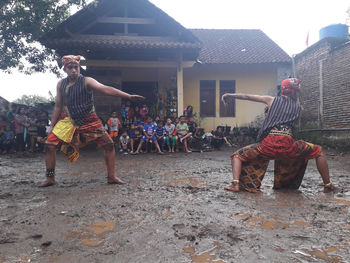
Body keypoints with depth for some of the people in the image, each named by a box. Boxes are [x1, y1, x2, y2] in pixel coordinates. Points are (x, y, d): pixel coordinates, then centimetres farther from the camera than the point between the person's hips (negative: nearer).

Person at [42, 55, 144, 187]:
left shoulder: (86, 81, -12)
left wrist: (129, 96, -40)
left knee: (109, 144, -10)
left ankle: (111, 177, 3)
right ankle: (50, 178, 10)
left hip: (89, 120, -2)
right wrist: (52, 125, 11)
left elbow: (105, 89, -27)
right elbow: (58, 106, 10)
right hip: (68, 120, 3)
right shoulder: (61, 84, 2)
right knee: (50, 144, -9)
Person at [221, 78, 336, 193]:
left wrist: (230, 95, 32)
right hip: (288, 144, 1)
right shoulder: (298, 107, 23)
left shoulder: (272, 100, 21)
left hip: (268, 144, -1)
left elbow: (247, 97, 22)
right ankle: (327, 186, 28)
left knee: (238, 156, 18)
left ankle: (236, 184, -6)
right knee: (319, 151, 28)